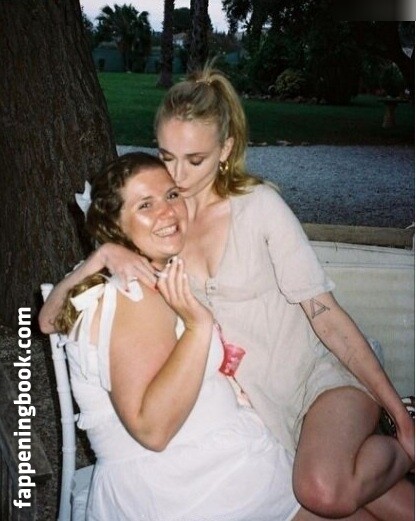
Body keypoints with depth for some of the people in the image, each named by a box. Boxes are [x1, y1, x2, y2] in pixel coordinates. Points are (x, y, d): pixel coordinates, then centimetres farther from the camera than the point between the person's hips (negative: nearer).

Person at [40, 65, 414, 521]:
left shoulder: (259, 205, -8)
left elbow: (327, 315, -7)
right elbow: (49, 319, -3)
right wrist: (104, 255, -22)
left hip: (319, 378, -2)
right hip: (257, 408, 2)